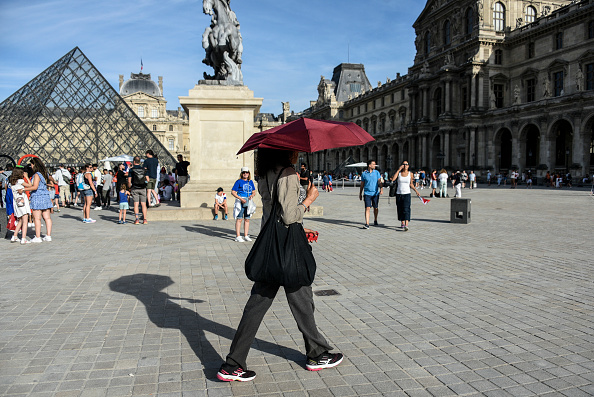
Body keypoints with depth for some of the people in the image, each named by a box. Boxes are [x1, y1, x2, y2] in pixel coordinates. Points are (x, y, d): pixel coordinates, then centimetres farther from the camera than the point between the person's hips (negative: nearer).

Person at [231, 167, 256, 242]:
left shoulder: (251, 182, 12)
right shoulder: (238, 182, -3)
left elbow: (254, 192, 17)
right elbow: (233, 192, -7)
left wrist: (252, 195, -6)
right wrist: (241, 199, -16)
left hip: (248, 201, 5)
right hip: (240, 201, -5)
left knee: (247, 219, 8)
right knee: (239, 219, -6)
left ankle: (246, 236, 15)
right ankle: (238, 236, -2)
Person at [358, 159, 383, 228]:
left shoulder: (377, 172, 3)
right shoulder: (364, 174, 1)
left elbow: (379, 182, -5)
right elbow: (362, 184, 10)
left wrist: (381, 189, -23)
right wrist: (360, 194, 13)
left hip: (375, 193, 2)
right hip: (367, 193, -2)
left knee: (375, 208, 13)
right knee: (367, 208, -12)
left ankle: (375, 220, 35)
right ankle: (367, 224, -14)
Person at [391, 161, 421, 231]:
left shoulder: (410, 173, 3)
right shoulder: (399, 173, 2)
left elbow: (411, 184, 12)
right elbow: (393, 179, -17)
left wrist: (416, 191, -1)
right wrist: (399, 170, -14)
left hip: (407, 194, -2)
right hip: (399, 193, 2)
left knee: (406, 209, -14)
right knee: (400, 209, 9)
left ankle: (406, 225, -23)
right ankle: (402, 223, 27)